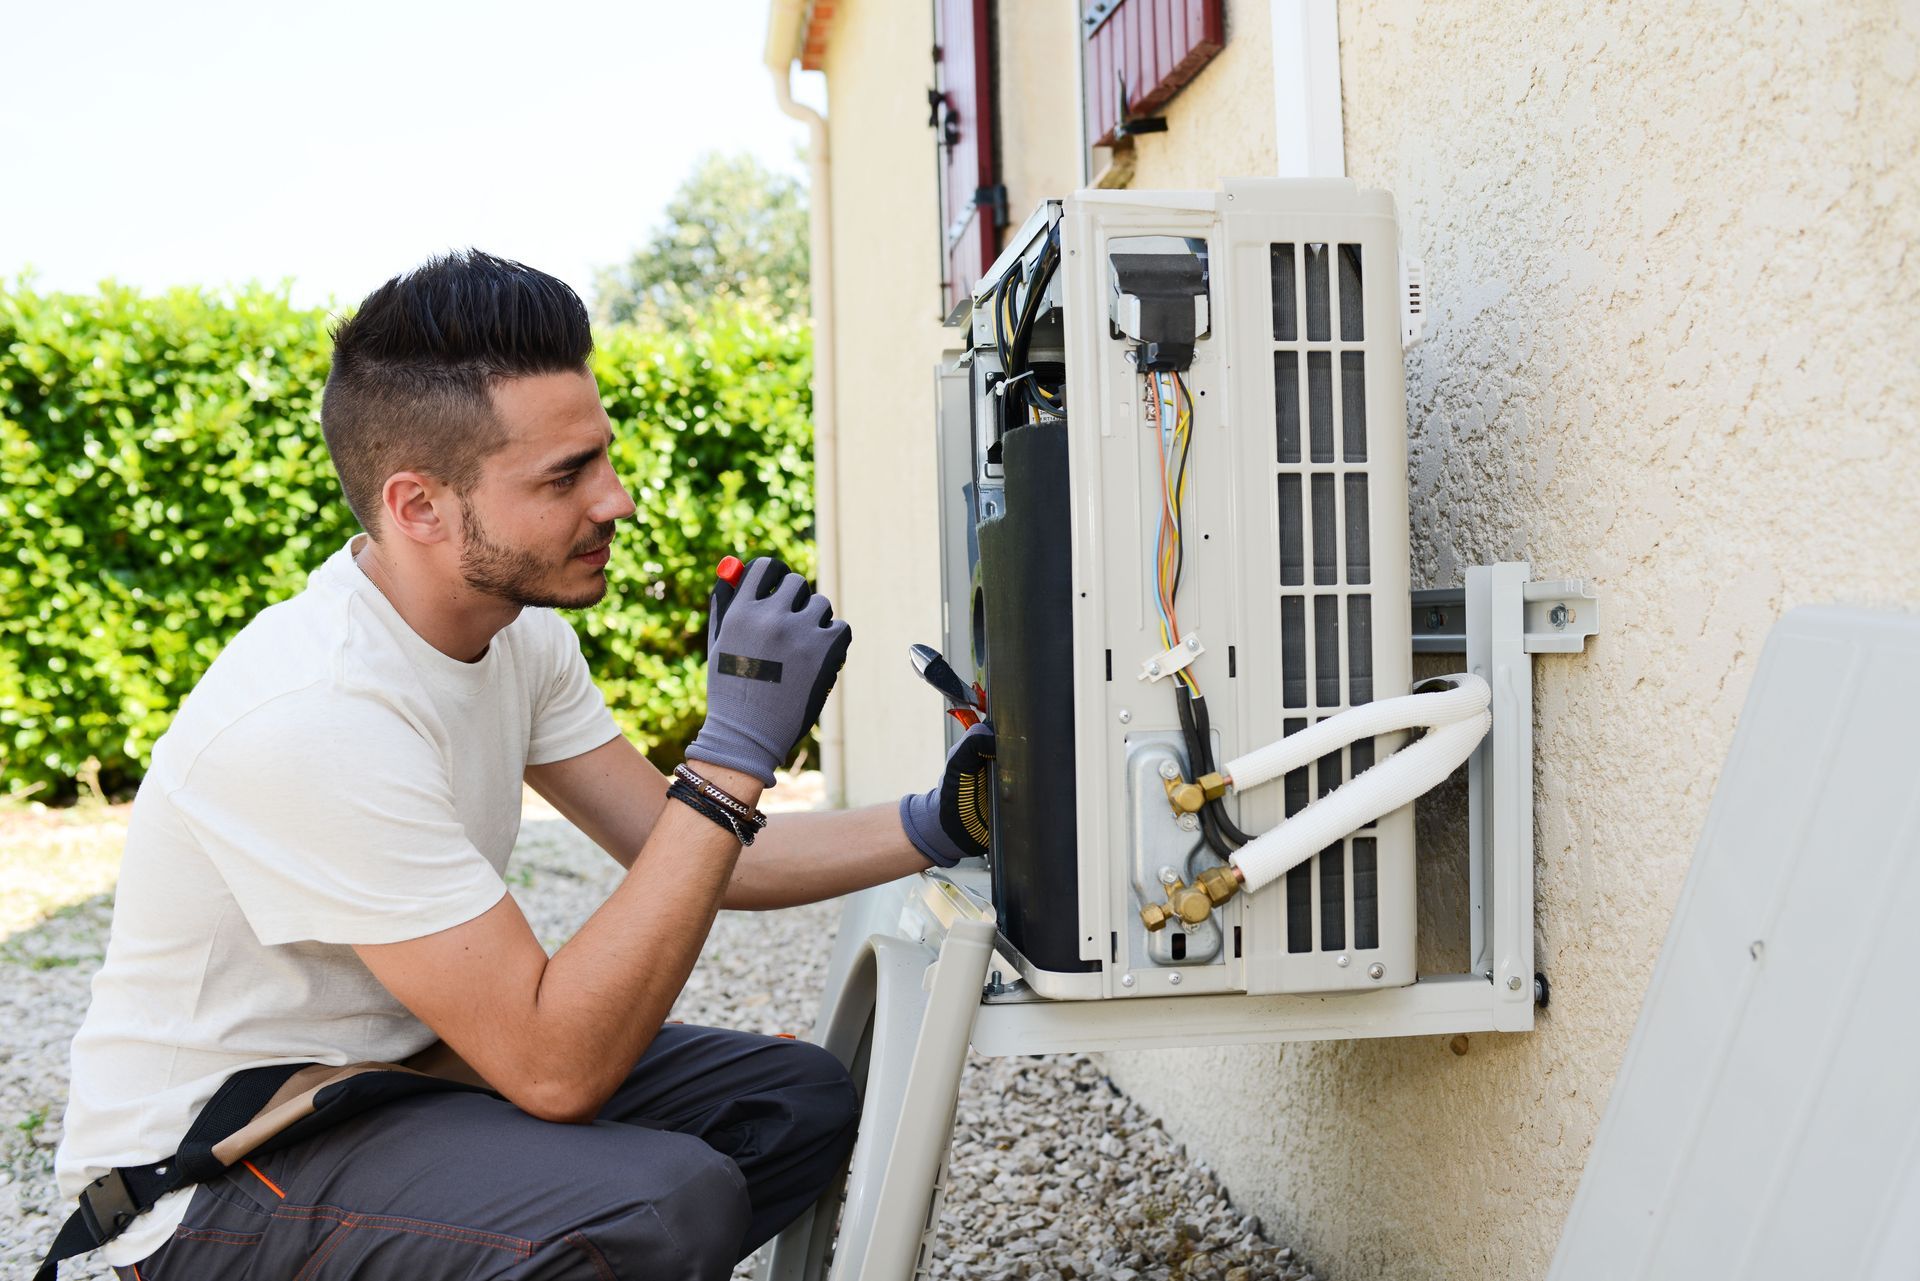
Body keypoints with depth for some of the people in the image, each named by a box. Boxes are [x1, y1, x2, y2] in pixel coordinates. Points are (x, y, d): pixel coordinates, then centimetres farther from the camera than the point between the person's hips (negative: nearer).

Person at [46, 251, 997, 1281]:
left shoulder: (519, 631, -2)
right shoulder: (318, 718, -30)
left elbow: (689, 860, 5)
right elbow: (557, 1068, -30)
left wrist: (930, 828, -7)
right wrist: (735, 755, -32)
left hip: (387, 1066, 9)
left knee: (798, 1100, 2)